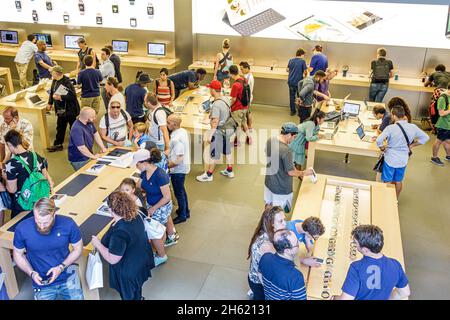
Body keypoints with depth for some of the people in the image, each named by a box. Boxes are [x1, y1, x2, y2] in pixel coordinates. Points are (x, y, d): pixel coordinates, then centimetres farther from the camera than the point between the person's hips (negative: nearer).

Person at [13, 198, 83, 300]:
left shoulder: (68, 224, -18)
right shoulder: (22, 228, -16)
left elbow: (78, 249, -3)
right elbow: (18, 254, 0)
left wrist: (61, 267, -16)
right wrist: (31, 273, -14)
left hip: (68, 276, -1)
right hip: (42, 282, 1)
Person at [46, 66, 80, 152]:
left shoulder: (67, 82, -22)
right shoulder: (55, 81, 2)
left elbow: (72, 95, -27)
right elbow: (52, 92, 17)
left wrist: (60, 97, -27)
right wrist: (50, 103, 14)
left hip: (70, 109, -8)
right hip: (61, 109, 8)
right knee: (60, 127, 16)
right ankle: (58, 144, 26)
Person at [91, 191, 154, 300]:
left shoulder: (119, 232, -38)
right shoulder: (135, 216, -12)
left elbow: (112, 259, -29)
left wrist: (98, 244, -18)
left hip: (129, 271, -8)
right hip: (141, 259, 8)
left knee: (129, 296, 21)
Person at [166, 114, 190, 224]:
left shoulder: (176, 139, -30)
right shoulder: (183, 131, -1)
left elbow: (179, 159, -30)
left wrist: (166, 166, -19)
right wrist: (169, 153, 14)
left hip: (178, 169, -10)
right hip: (184, 167, 10)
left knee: (178, 192, 9)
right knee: (181, 190, 25)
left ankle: (182, 215, 26)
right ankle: (186, 211, 41)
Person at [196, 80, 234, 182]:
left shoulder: (216, 104, -25)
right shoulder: (226, 99, 0)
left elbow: (215, 122, -26)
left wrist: (210, 135, -21)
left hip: (219, 131, -8)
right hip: (227, 129, 9)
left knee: (214, 154, 4)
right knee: (227, 151, 21)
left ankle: (208, 175, 17)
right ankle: (229, 171, 35)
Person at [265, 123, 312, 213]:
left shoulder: (270, 140, -8)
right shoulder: (286, 150, -32)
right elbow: (291, 172, -24)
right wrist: (304, 173, -7)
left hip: (269, 181, 8)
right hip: (281, 187, -8)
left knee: (268, 205, 27)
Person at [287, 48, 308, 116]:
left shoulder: (291, 60, 5)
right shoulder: (302, 61, -8)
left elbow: (287, 70, 14)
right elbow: (305, 72, -8)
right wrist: (304, 75, 12)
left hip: (291, 81, 4)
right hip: (298, 82, -4)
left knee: (292, 96, 13)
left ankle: (292, 111, 20)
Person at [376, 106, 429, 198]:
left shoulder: (390, 128, -22)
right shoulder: (412, 127, -8)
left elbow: (379, 140, -31)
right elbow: (425, 137, 4)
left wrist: (382, 148, -12)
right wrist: (411, 145, 7)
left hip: (390, 159, -4)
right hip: (403, 160, 5)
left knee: (387, 182, 12)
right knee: (398, 181, 21)